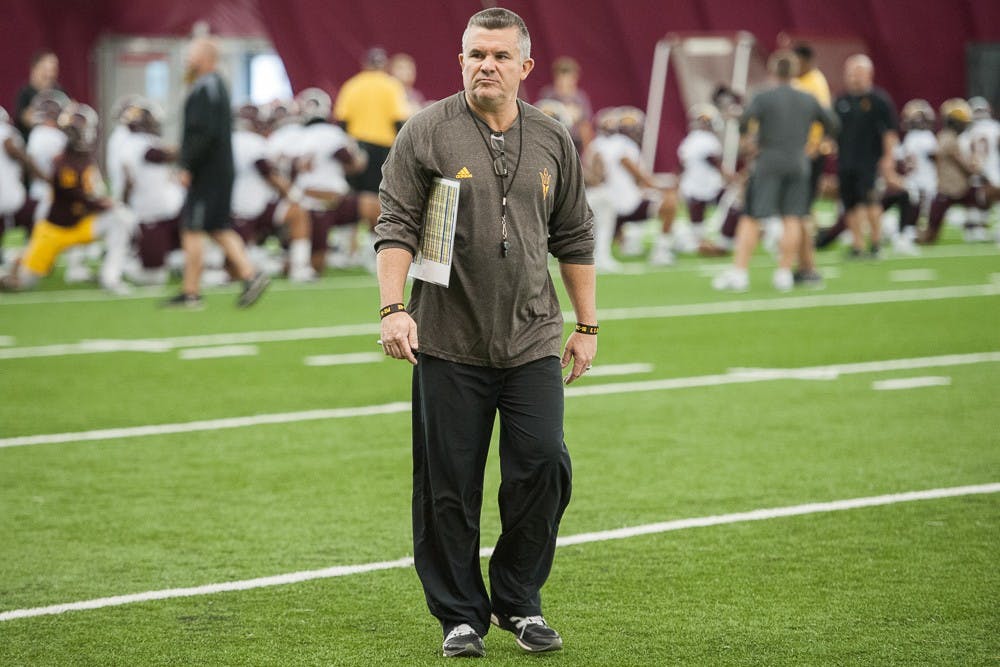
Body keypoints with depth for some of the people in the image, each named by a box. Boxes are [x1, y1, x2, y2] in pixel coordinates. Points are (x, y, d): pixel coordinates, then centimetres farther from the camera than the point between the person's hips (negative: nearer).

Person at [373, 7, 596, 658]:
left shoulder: (553, 140, 10)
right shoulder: (426, 134, -1)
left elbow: (574, 239, 16)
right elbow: (397, 226, -4)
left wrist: (587, 326, 15)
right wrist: (393, 309, -15)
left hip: (533, 339, 2)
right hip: (448, 343, -2)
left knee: (544, 465, -7)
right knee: (449, 484, 0)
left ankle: (519, 601, 11)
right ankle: (461, 616, 12)